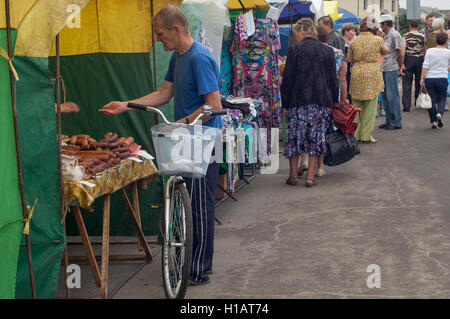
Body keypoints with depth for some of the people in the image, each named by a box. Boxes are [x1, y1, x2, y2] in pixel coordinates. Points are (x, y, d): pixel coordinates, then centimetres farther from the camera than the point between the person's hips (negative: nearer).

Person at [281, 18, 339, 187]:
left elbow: (288, 77, -2)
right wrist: (334, 102, 13)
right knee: (316, 137, 5)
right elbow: (333, 79, 8)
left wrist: (285, 102, 4)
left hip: (298, 100, -2)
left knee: (295, 136, 8)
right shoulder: (327, 51, 7)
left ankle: (293, 175, 12)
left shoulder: (295, 49, -2)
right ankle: (310, 176, 2)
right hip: (322, 101, 2)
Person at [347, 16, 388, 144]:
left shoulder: (354, 41, 2)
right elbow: (385, 51, 13)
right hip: (372, 76, -3)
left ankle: (356, 134, 14)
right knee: (370, 107, 4)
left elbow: (349, 59, 9)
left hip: (356, 75, 3)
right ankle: (366, 136, 5)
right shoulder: (378, 40, -6)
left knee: (356, 106, 12)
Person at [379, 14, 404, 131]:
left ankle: (396, 123, 0)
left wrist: (399, 68, -5)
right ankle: (389, 121, 19)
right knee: (384, 96, 11)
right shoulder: (384, 36, 17)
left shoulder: (395, 35, -10)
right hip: (384, 70, 9)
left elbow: (400, 54, -10)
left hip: (392, 70, -9)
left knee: (392, 96, -6)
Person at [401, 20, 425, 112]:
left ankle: (406, 106, -6)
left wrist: (401, 63, -11)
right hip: (420, 59, 2)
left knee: (407, 84, -1)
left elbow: (403, 49, -10)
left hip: (408, 59, -2)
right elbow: (424, 50, 5)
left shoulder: (406, 36, -3)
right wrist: (424, 62, 15)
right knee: (419, 83, 15)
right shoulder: (422, 37, 3)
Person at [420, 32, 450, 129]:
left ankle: (433, 121, 7)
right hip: (442, 78, 0)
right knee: (442, 98, 13)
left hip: (429, 78, 0)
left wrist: (422, 78, -2)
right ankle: (439, 114, -15)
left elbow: (425, 66, -5)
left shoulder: (429, 51, -2)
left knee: (432, 99, 6)